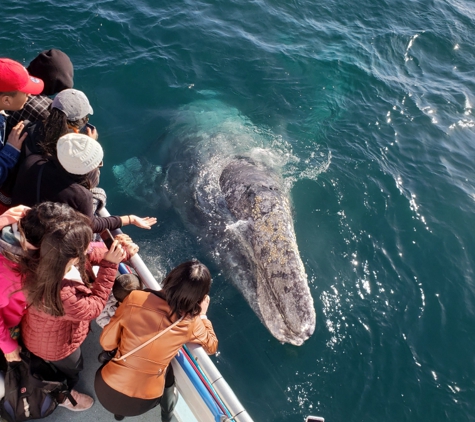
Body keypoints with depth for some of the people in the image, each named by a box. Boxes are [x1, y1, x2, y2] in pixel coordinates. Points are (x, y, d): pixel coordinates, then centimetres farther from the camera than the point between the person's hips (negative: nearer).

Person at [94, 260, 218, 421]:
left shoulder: (135, 299, -21)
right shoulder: (191, 324, -17)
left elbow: (106, 343, -9)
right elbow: (212, 346, 4)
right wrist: (202, 315, 9)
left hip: (106, 390, 1)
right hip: (143, 403, 0)